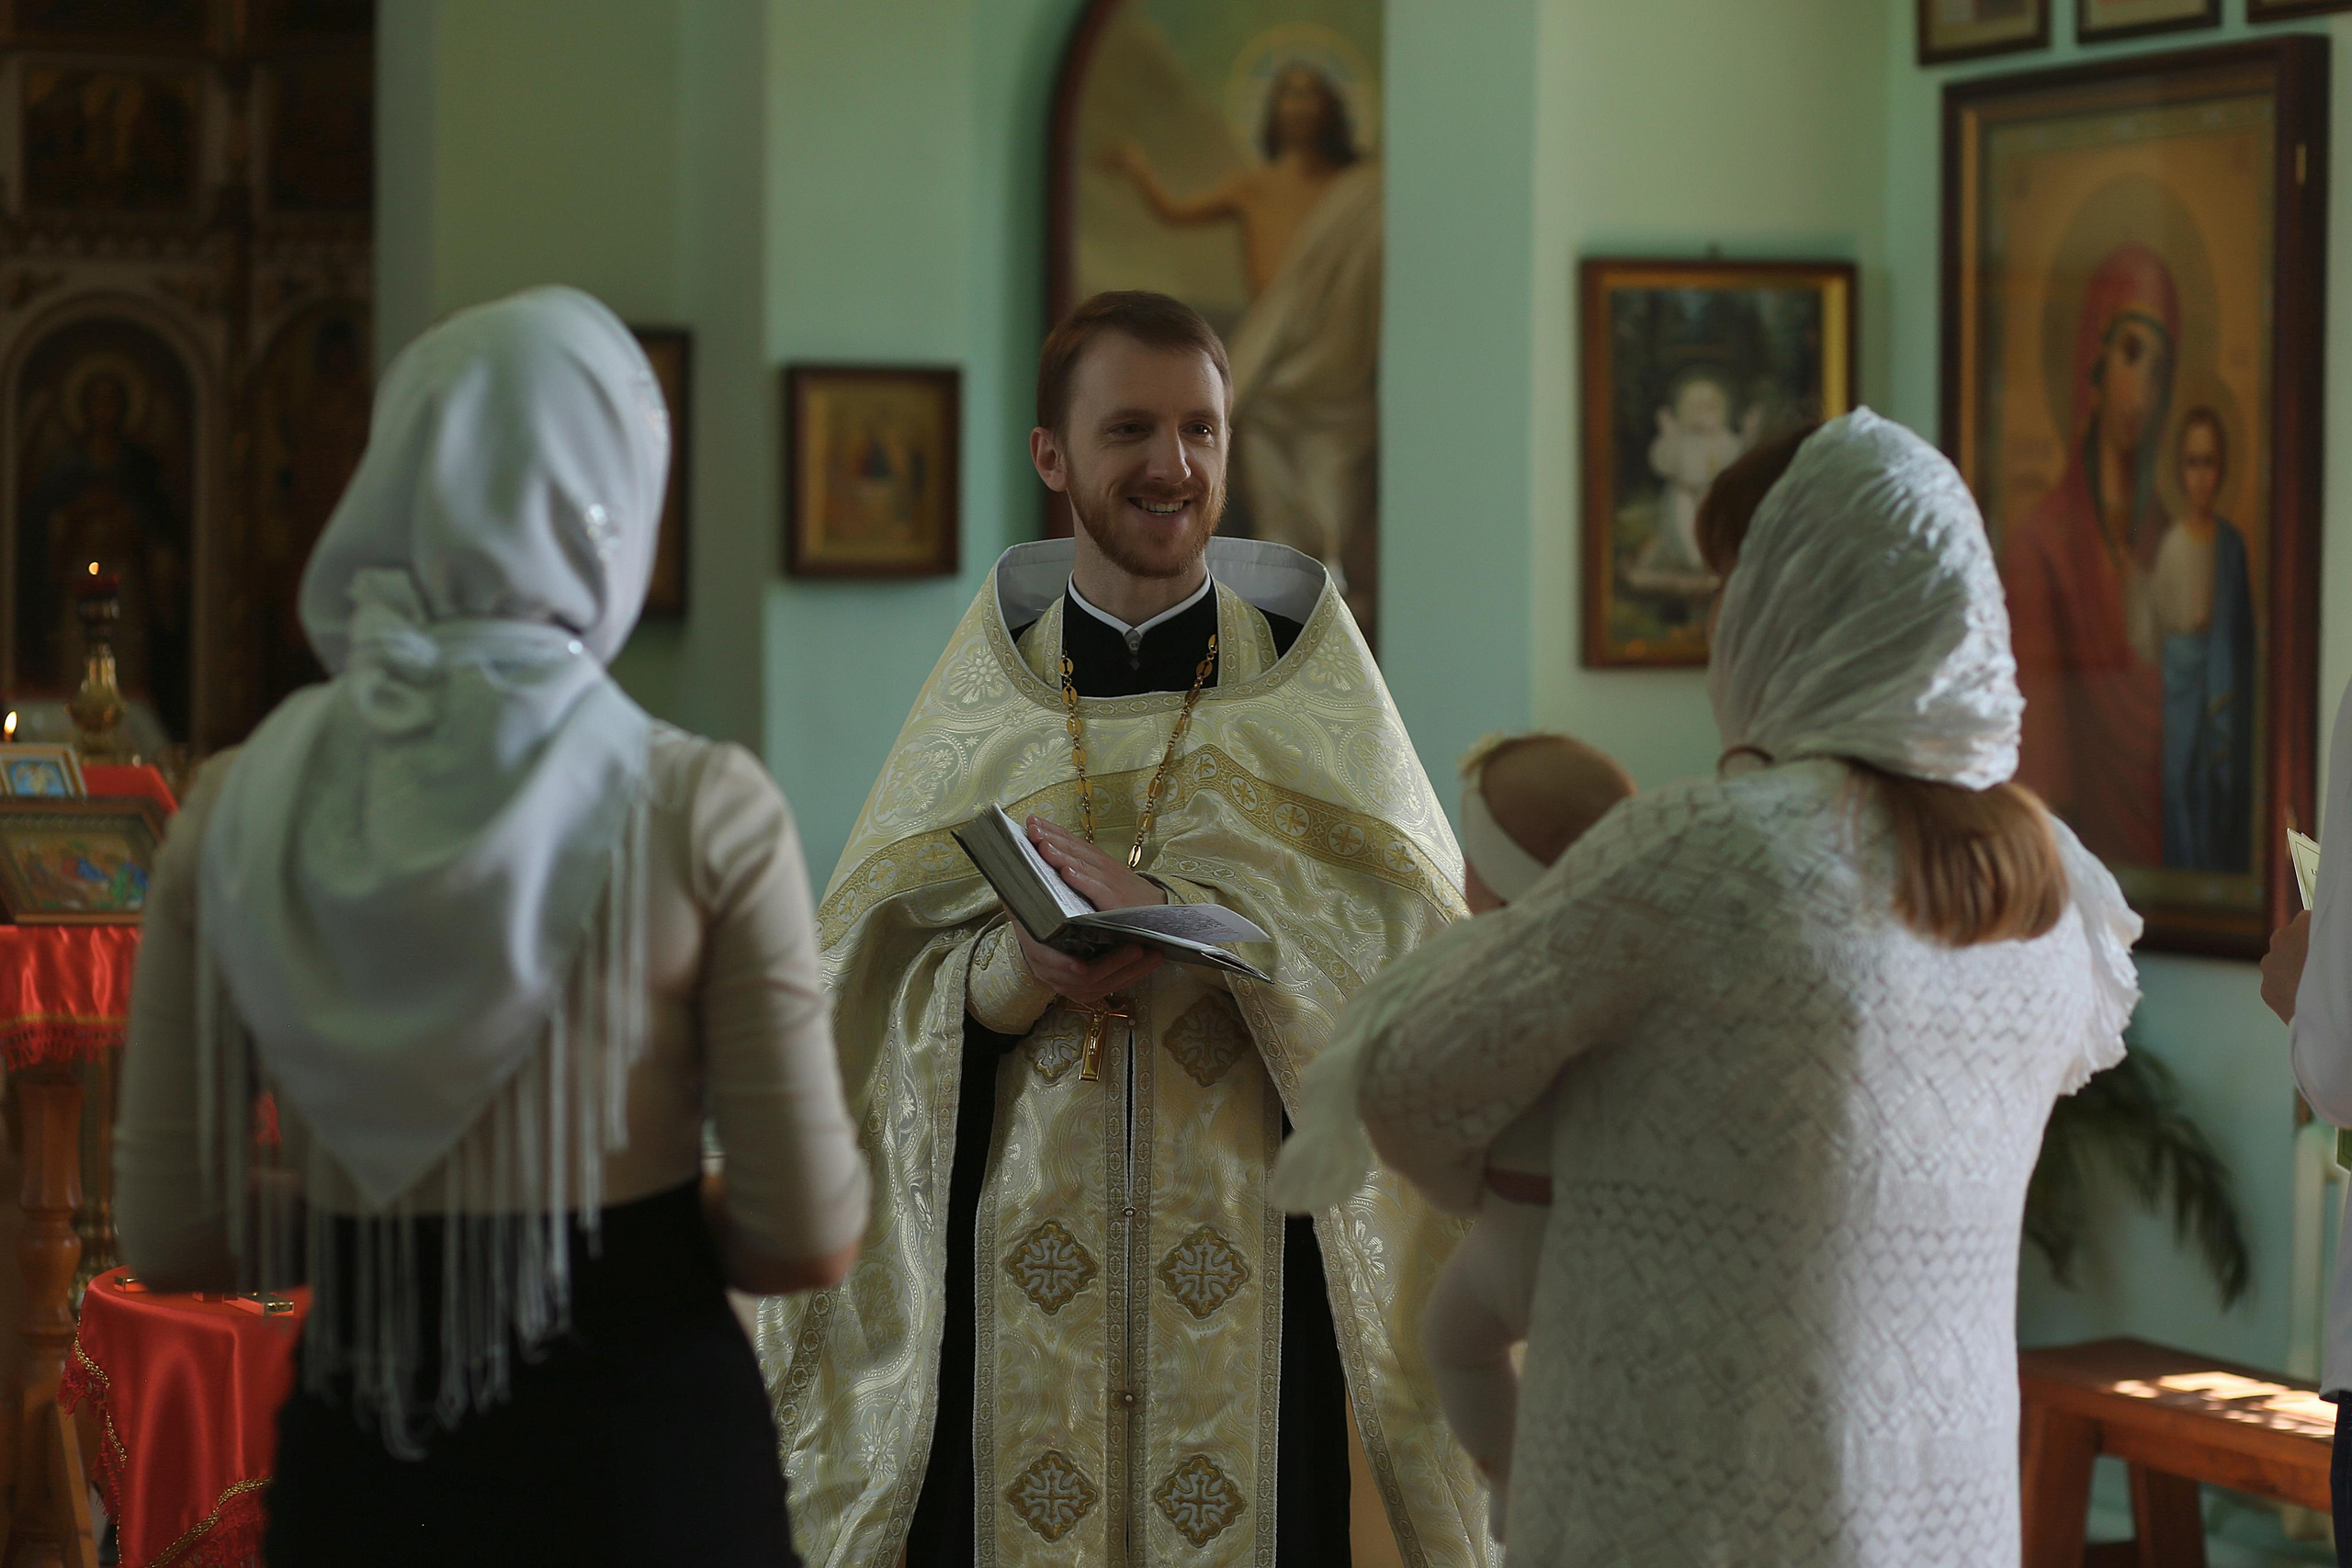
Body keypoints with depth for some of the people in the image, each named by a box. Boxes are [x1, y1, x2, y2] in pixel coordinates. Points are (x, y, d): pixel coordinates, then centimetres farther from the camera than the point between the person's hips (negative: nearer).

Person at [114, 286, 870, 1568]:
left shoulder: (239, 812, -4)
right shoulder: (701, 812, -12)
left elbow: (168, 1236, -1)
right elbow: (806, 1236, -11)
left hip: (353, 1461, 2)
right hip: (641, 1432, -2)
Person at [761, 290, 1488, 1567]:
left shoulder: (1303, 666, 4)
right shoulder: (990, 680, 8)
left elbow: (1404, 933, -7)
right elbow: (878, 970, 4)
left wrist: (1189, 923, -20)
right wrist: (1021, 968, -16)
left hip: (1251, 1256, -1)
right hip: (1020, 1250, 1)